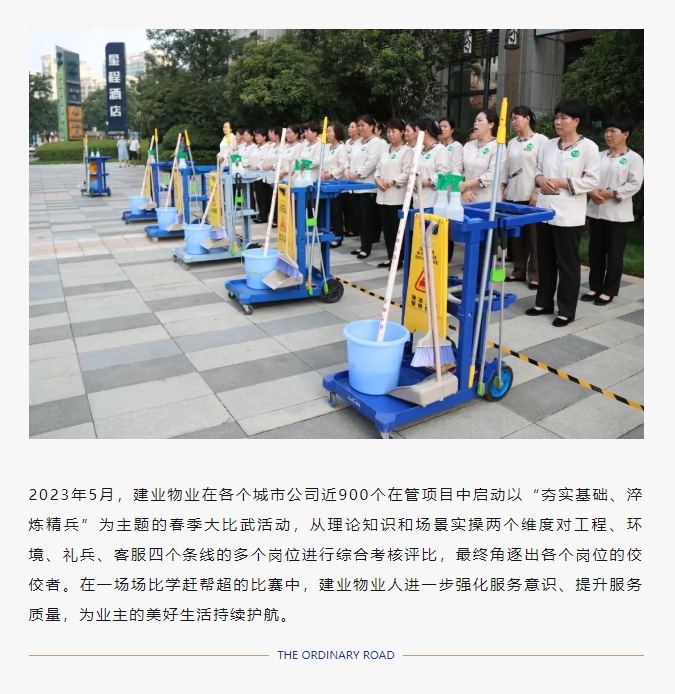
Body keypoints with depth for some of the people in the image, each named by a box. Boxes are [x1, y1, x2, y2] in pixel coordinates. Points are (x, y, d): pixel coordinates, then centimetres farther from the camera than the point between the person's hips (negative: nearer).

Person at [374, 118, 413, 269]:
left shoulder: (407, 150, -4)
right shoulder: (385, 150, 17)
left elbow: (407, 173, -12)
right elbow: (378, 168, 18)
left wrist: (390, 183, -15)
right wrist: (377, 179, -3)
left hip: (397, 196, -7)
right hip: (383, 195, 7)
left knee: (396, 228, -2)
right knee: (386, 228, 10)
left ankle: (399, 259, 6)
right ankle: (390, 257, 19)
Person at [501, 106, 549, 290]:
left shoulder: (541, 140, -2)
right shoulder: (512, 142, 14)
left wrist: (537, 192, -15)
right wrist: (502, 191, 8)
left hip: (531, 195, -5)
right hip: (513, 195, 6)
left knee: (533, 237, -1)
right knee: (516, 235, 8)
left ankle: (535, 275, 4)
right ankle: (519, 271, 18)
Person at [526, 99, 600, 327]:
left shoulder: (588, 147, -6)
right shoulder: (550, 144, 11)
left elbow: (592, 180, -10)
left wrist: (562, 183, -17)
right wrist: (540, 179, -6)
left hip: (568, 215, -6)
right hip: (545, 210, 6)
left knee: (568, 263, 2)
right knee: (545, 261, 14)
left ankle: (566, 311, 11)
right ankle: (544, 303, 27)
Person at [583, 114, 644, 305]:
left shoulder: (634, 158, -3)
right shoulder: (599, 156, 12)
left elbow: (634, 185, -12)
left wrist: (610, 194, -19)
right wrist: (591, 192, -14)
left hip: (618, 214, -5)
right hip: (596, 211, 5)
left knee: (614, 254, 2)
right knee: (595, 252, 10)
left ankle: (608, 291, 10)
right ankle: (594, 287, 21)